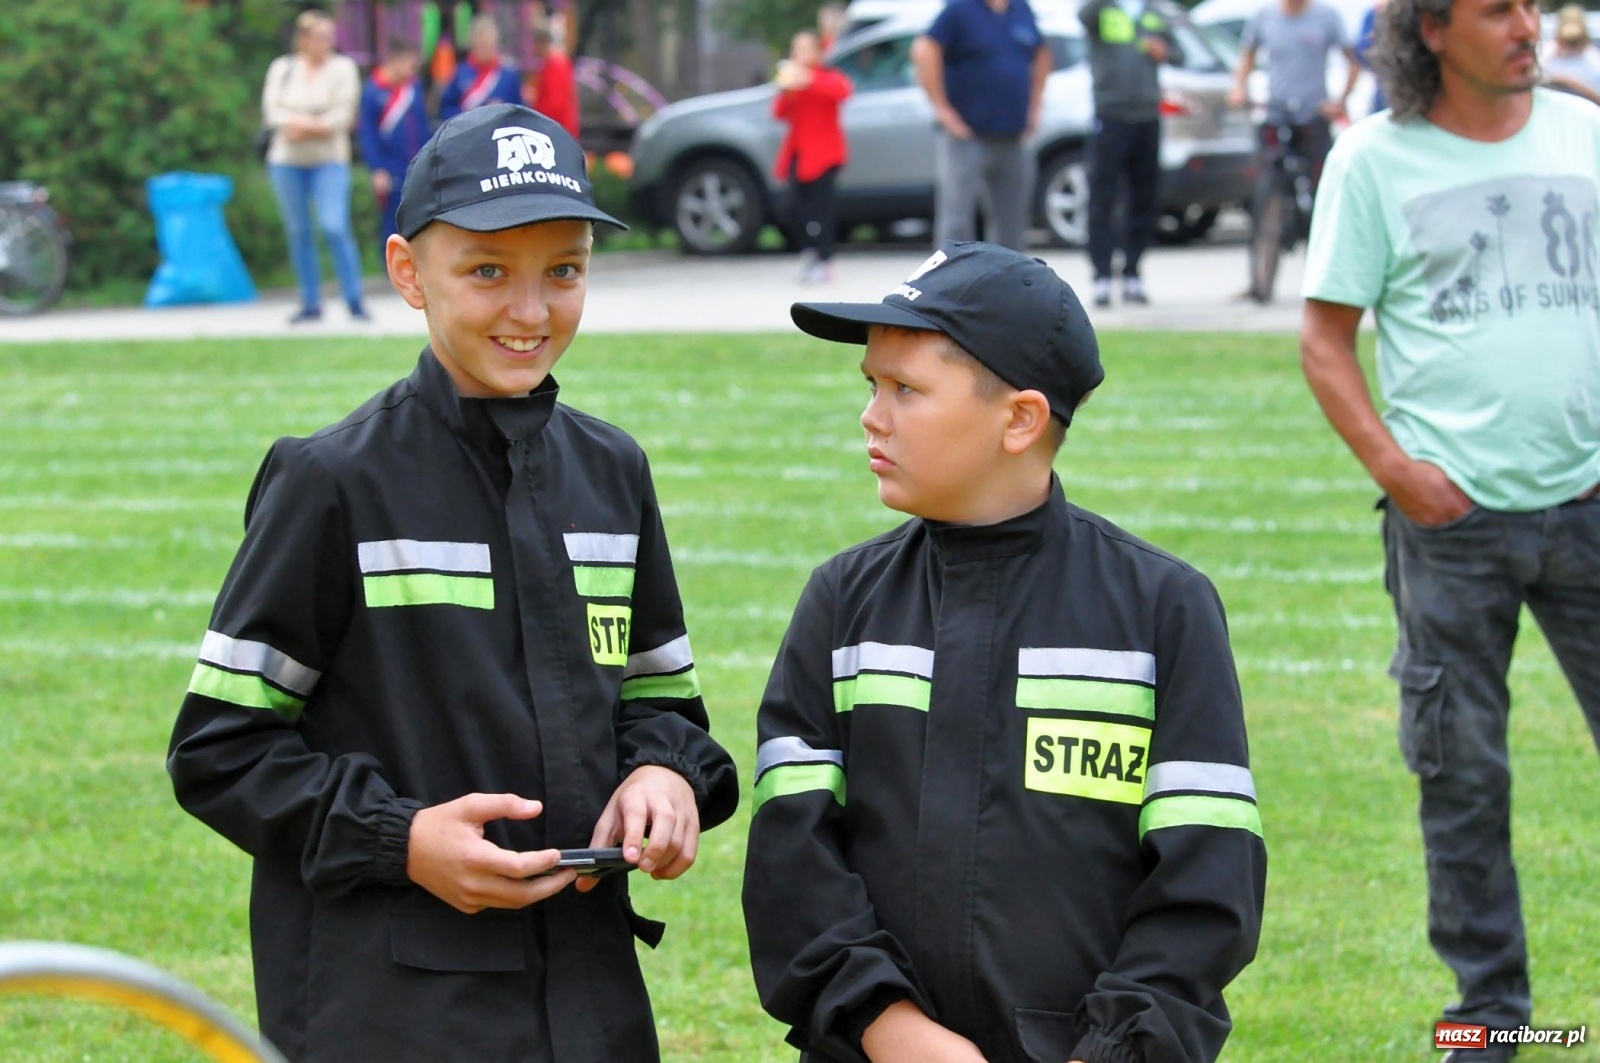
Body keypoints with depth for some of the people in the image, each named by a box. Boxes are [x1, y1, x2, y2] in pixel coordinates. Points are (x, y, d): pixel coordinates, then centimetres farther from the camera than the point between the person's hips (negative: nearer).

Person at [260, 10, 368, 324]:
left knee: (335, 227, -16)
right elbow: (272, 111, -1)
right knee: (298, 232, 5)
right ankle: (310, 304, 12)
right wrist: (316, 124, -15)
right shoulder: (282, 68, 9)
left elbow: (343, 114, -7)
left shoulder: (342, 68, 2)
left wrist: (303, 126, -14)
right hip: (286, 161, 3)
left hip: (329, 160, -3)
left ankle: (355, 302, -10)